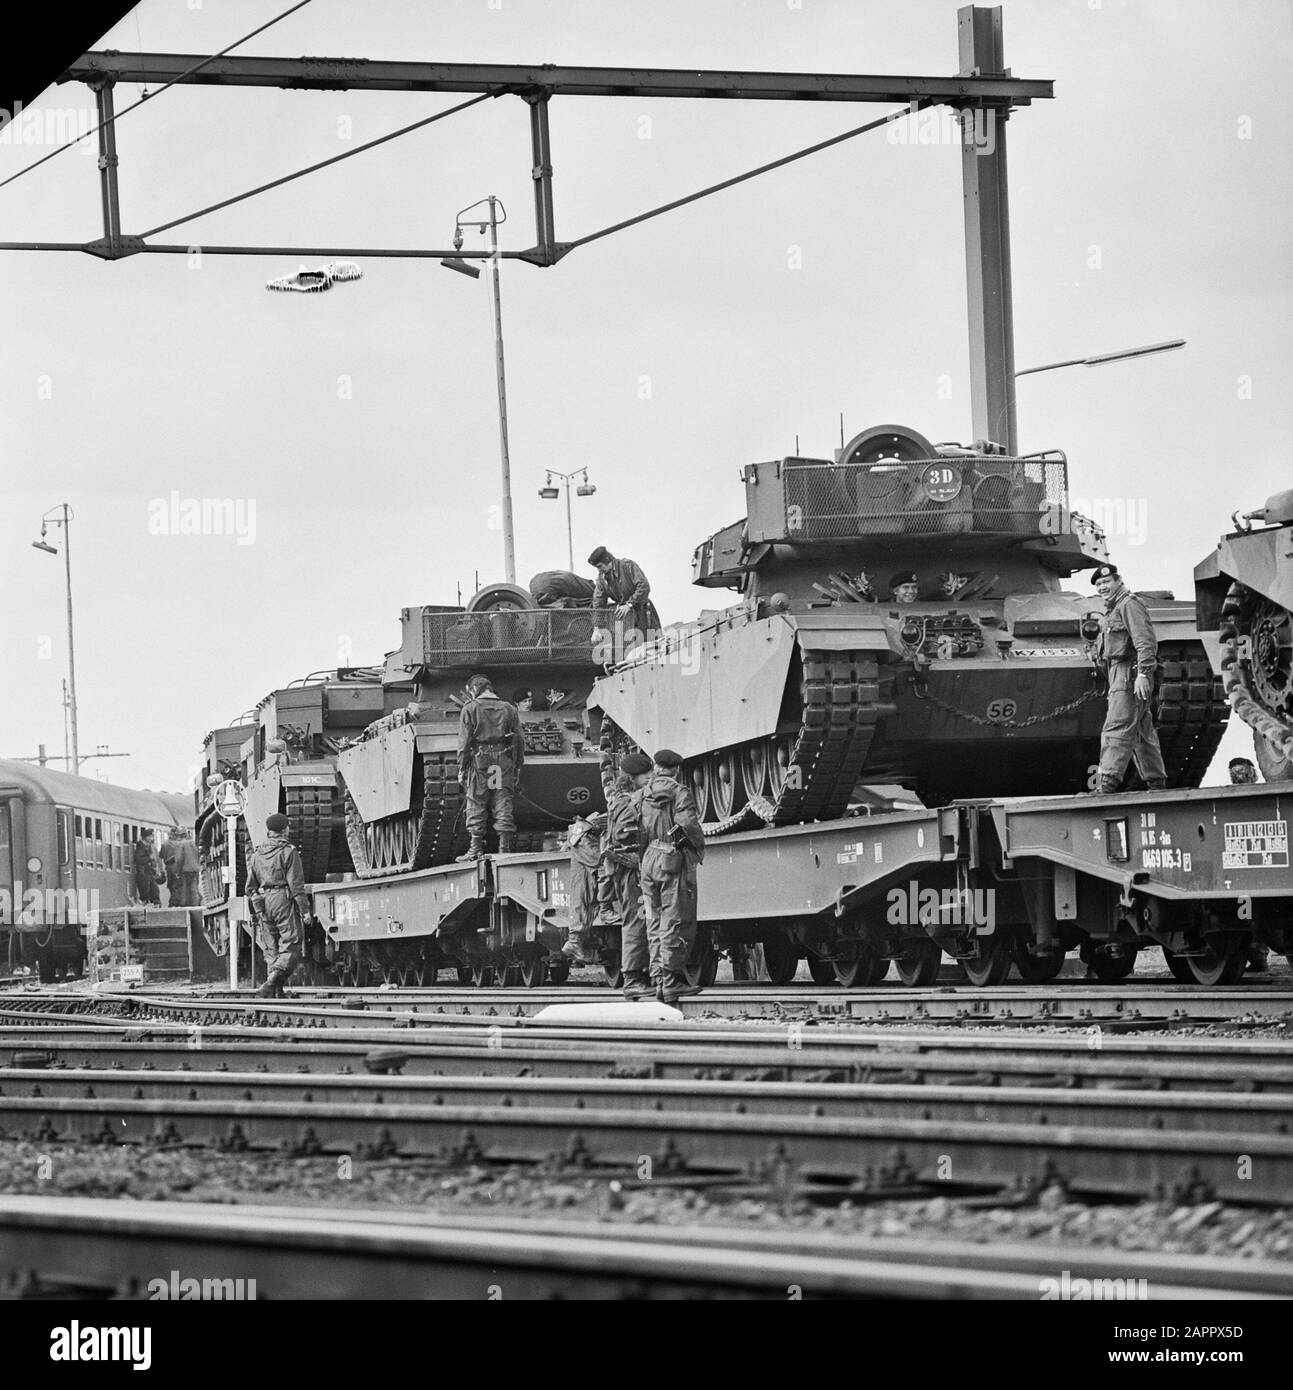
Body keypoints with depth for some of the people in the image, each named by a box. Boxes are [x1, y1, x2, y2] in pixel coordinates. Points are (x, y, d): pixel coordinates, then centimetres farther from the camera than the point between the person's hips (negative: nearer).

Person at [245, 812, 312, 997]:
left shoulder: (257, 854, 13)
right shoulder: (289, 852, -5)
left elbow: (250, 887, 16)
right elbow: (296, 884, -11)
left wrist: (253, 912, 22)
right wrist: (305, 909, -10)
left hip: (263, 904, 6)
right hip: (284, 901, -6)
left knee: (272, 951, 10)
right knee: (291, 949, -6)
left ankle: (277, 993, 5)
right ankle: (270, 985, -24)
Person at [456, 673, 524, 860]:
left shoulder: (470, 709, 0)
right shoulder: (509, 709, 12)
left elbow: (464, 743, -4)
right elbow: (520, 741, 10)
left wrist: (462, 768, 0)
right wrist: (517, 767, 14)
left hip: (480, 762, -3)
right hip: (505, 763, 3)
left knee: (476, 808, 1)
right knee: (504, 808, 4)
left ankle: (477, 849, -3)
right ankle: (506, 849, 1)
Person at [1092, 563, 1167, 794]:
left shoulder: (1129, 604, -7)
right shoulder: (1112, 610, 24)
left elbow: (1145, 641, -18)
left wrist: (1143, 673, -27)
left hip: (1130, 675, -11)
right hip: (1118, 676, 11)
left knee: (1116, 730, -17)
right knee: (1142, 733, 13)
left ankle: (1107, 785, -25)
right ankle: (1157, 782, 17)